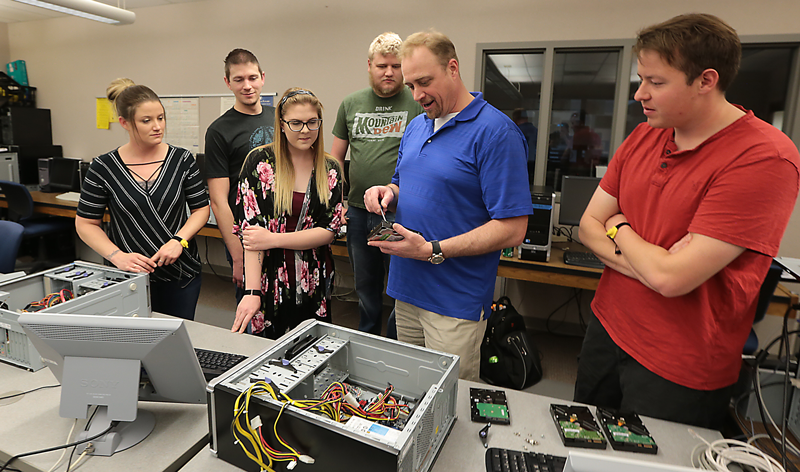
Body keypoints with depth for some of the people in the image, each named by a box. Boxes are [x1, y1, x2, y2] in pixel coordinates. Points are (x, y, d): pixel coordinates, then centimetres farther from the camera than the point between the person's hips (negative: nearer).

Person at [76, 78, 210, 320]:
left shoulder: (182, 160, -2)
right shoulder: (103, 168, -4)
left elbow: (201, 208, 1)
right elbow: (86, 224, 0)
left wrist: (178, 240, -15)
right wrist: (117, 256, -15)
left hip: (181, 272, 1)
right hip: (130, 276, -1)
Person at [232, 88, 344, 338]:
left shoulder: (330, 169, 3)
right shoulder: (260, 162, -4)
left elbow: (329, 230, -3)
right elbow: (250, 228, -10)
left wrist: (273, 239, -14)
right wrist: (251, 291, -17)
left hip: (315, 288, 2)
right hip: (270, 283, -2)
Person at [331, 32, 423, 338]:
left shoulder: (418, 103, -3)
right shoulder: (351, 103, 9)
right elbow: (335, 157, 14)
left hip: (400, 213, -4)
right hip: (357, 211, 4)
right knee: (365, 286, 18)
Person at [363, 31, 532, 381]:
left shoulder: (495, 132, -15)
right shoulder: (416, 126, 11)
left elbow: (512, 230, -19)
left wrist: (432, 251, -22)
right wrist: (388, 192, -2)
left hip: (456, 304, -7)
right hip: (406, 289, 7)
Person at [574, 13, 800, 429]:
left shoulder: (764, 159, -21)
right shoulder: (643, 137, 1)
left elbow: (671, 279, -27)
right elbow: (589, 225, 0)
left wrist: (621, 231, -9)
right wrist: (648, 263, -17)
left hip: (680, 372, -6)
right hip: (606, 329, 7)